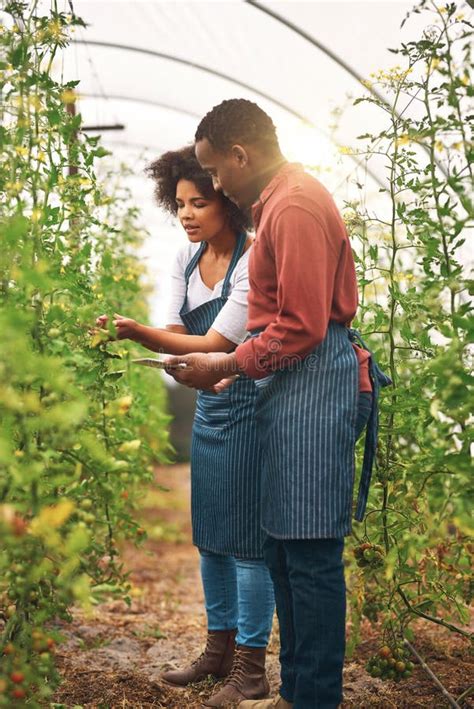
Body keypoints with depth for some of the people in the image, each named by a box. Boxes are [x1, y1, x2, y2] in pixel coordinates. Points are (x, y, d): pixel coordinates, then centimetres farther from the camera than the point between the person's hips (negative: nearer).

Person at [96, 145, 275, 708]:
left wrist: (140, 333, -32)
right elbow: (177, 334, 4)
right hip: (208, 406, 8)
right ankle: (220, 648, 29)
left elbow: (216, 344, -22)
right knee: (209, 534, 15)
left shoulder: (253, 263, -18)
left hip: (247, 404, -8)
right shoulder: (187, 259, 5)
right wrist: (131, 332, -17)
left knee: (245, 538, -3)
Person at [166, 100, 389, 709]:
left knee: (310, 555, -5)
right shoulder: (279, 201, 20)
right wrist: (234, 367, 15)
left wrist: (227, 367, -9)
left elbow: (302, 326, -17)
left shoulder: (294, 206, -12)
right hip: (289, 384, 11)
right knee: (282, 548, 13)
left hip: (313, 383, -11)